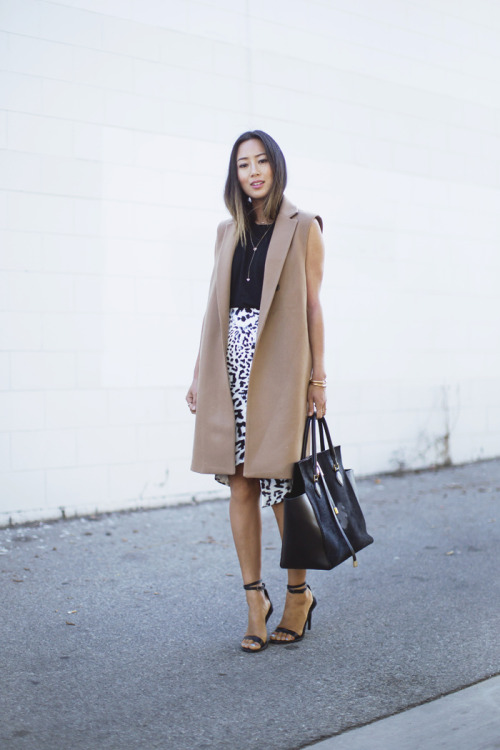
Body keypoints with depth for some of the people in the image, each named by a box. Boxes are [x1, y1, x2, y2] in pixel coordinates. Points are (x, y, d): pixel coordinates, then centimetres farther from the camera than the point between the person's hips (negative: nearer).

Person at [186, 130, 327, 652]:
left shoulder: (303, 228, 4)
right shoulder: (228, 232, 16)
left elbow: (312, 305, 1)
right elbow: (217, 305, 15)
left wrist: (318, 377, -4)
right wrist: (200, 373, 11)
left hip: (278, 368, -4)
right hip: (231, 364, 4)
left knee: (281, 485, -3)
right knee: (240, 485, 3)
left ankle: (298, 594, 17)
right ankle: (254, 599, 14)